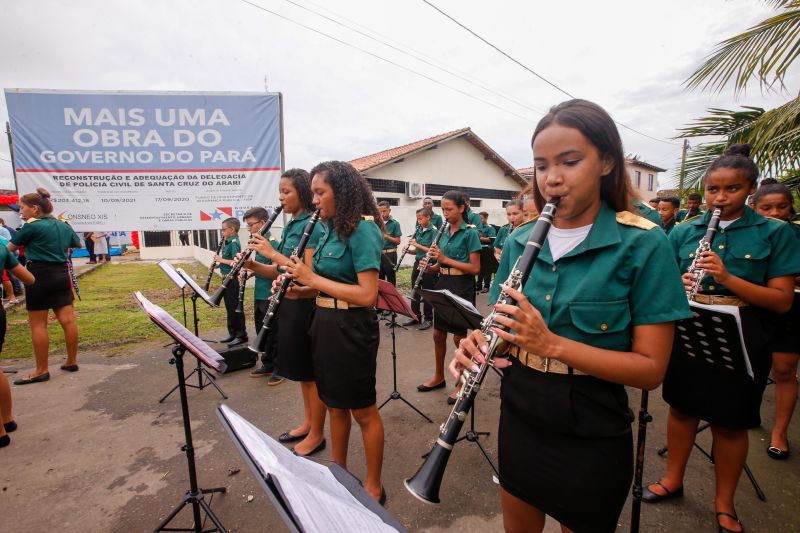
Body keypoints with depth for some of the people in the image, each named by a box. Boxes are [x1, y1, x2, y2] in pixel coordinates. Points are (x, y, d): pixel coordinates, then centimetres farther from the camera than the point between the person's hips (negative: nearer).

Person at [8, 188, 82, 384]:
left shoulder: (32, 227, -9)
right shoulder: (63, 226, 10)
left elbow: (10, 248, 0)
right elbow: (78, 245, 27)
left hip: (40, 275, -7)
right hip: (61, 274, 7)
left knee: (37, 324, 1)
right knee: (67, 320, 6)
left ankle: (42, 370, 6)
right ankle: (71, 361, 16)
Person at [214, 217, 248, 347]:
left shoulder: (234, 243, -16)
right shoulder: (229, 242, 12)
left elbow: (235, 262, -25)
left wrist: (221, 260, -15)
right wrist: (219, 264, 4)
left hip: (233, 279, -10)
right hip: (228, 279, 10)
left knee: (235, 308, -2)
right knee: (229, 307, 16)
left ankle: (241, 335, 7)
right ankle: (233, 333, 26)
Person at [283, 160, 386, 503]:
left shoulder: (363, 229, -17)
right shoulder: (332, 228, 9)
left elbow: (367, 295, -24)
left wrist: (313, 279, -19)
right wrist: (297, 285, -1)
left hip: (351, 327, -8)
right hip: (324, 322, 9)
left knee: (363, 411, 9)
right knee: (334, 405, 22)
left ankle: (373, 488, 31)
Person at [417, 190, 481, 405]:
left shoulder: (470, 233, -10)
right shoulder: (444, 232, 10)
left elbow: (475, 268, -15)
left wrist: (445, 258, -21)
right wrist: (430, 267, -7)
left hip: (461, 287, -7)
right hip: (443, 284, 7)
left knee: (459, 336, 3)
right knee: (438, 334, 14)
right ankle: (439, 377, 32)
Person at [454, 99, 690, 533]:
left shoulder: (643, 245, -14)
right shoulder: (520, 241, -2)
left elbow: (651, 369, -15)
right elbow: (506, 328, 5)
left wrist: (552, 344, -29)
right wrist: (478, 344, -17)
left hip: (591, 434, -3)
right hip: (519, 415, 4)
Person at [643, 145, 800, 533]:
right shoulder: (683, 231, 2)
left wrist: (728, 277, -25)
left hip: (740, 341, -2)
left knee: (730, 424, 11)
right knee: (682, 408, 15)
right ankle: (673, 479, 36)